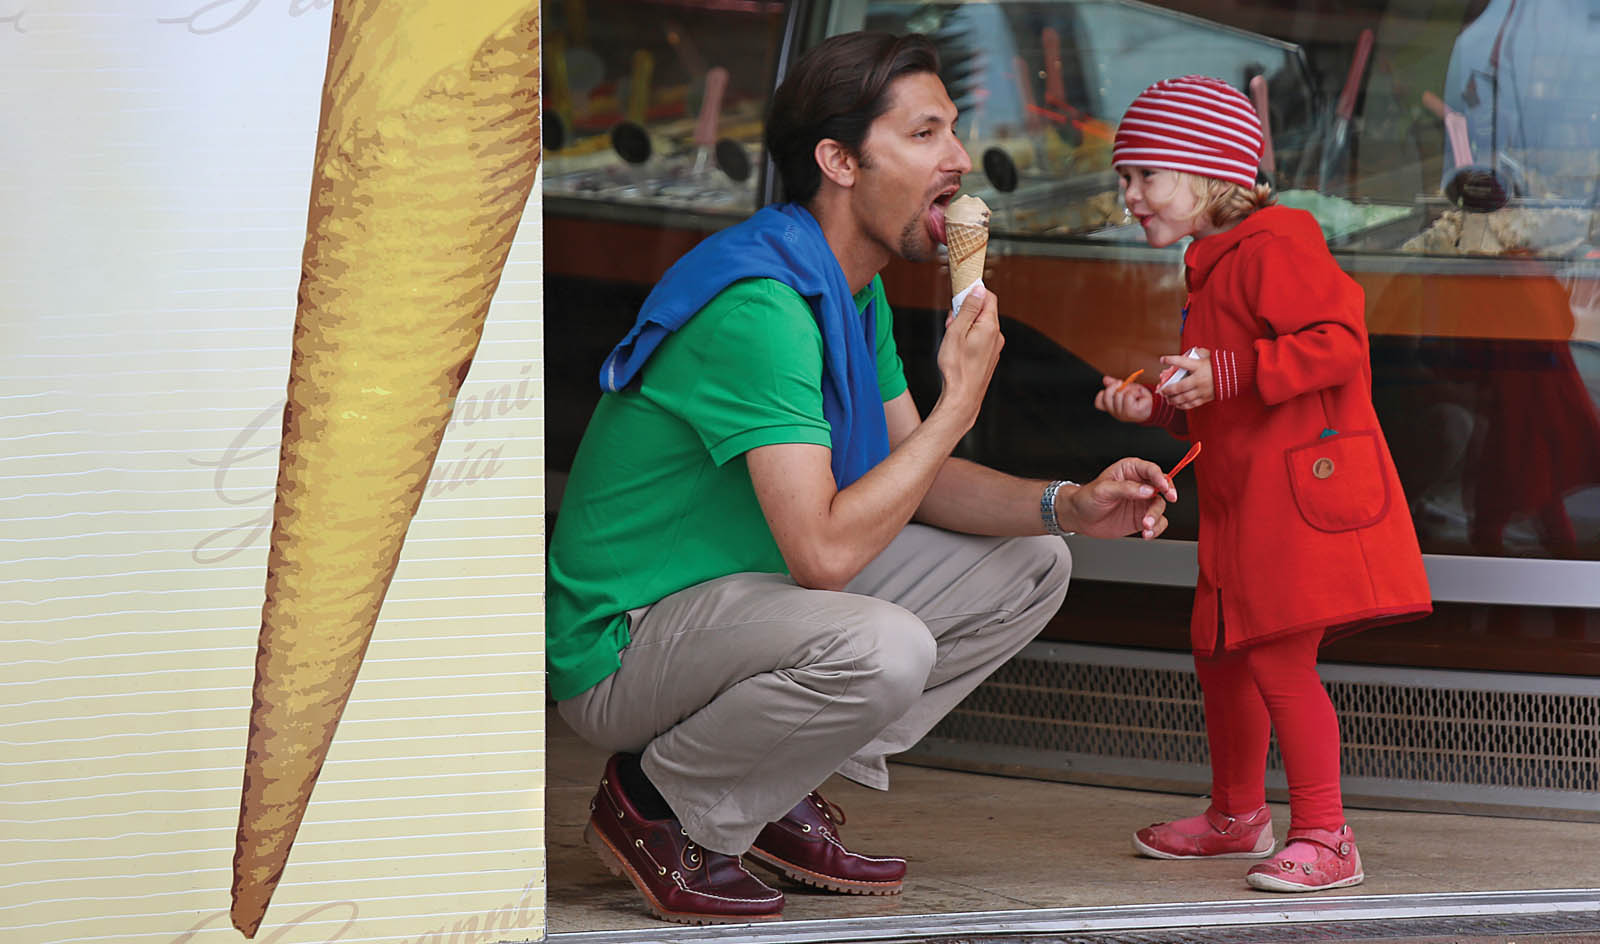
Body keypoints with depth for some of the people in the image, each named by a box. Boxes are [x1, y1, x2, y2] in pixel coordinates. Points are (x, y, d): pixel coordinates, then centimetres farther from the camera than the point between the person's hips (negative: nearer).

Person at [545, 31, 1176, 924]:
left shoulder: (854, 289, 7)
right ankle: (660, 805, -9)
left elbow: (913, 476, 13)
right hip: (623, 643, -10)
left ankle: (780, 797, 8)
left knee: (1030, 567, 7)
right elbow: (824, 551, -33)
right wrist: (960, 402, -22)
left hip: (751, 595, 10)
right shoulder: (759, 303, -26)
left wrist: (1070, 506, -5)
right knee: (883, 648, -37)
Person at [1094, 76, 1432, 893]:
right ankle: (1236, 815, 33)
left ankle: (1324, 838, -5)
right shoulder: (1210, 268, 19)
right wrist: (1155, 405, 11)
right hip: (1241, 496, 11)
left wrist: (1228, 372, -25)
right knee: (1220, 652, 17)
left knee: (1277, 660, -12)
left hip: (1300, 488, -11)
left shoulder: (1273, 248, -13)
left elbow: (1338, 340, -24)